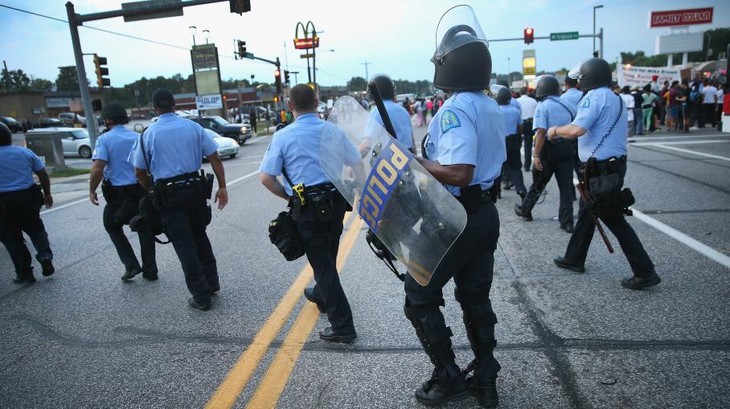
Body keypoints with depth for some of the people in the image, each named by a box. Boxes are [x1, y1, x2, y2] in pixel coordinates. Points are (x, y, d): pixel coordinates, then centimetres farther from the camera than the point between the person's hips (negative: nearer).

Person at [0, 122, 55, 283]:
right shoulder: (25, 152, 2)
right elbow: (43, 175, 4)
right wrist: (47, 194, 15)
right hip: (29, 198, 3)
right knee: (36, 229, 22)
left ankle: (24, 273, 10)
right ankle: (45, 256, -2)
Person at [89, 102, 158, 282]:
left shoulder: (104, 139, -8)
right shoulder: (138, 137, 5)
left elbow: (98, 169, -16)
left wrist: (92, 190, -3)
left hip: (118, 192, -3)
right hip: (141, 190, 4)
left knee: (113, 227, 17)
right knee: (144, 229, 12)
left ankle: (131, 265, 7)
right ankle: (150, 270, 15)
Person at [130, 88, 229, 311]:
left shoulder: (149, 134, -1)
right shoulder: (193, 127, 1)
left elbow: (140, 172, 4)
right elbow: (214, 159, -2)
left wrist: (153, 192, 19)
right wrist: (222, 187, 3)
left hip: (168, 194, -2)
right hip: (195, 189, 2)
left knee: (184, 244, 4)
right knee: (200, 237, 20)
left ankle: (201, 296, 7)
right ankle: (211, 283, 24)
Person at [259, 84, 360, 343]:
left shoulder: (282, 137, -5)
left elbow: (266, 178, -8)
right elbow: (357, 165, 7)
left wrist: (289, 197, 4)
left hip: (307, 207, -4)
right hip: (336, 202, 5)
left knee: (322, 262, 3)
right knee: (328, 255, 25)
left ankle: (342, 327, 6)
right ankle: (321, 295, 50)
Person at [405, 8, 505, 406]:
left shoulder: (455, 109, -20)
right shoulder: (490, 106, 10)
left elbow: (458, 174, -30)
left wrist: (415, 162, -17)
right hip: (485, 213, 9)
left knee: (420, 297, 8)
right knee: (476, 297, 18)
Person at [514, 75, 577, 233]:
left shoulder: (542, 106, -9)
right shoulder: (568, 105, 11)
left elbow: (541, 132, -20)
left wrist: (536, 155, -22)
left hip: (550, 148, -4)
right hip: (567, 148, 4)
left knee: (538, 183, 12)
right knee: (566, 185, 5)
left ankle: (525, 210, 31)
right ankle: (567, 222, 7)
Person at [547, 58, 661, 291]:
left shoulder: (595, 97, -13)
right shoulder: (615, 98, 17)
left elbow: (576, 130, -24)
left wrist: (555, 130, -6)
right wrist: (562, 133, 16)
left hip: (602, 169, -10)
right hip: (612, 164, 10)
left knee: (614, 220, -3)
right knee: (589, 213, 18)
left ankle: (645, 273, 3)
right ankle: (574, 259, 29)